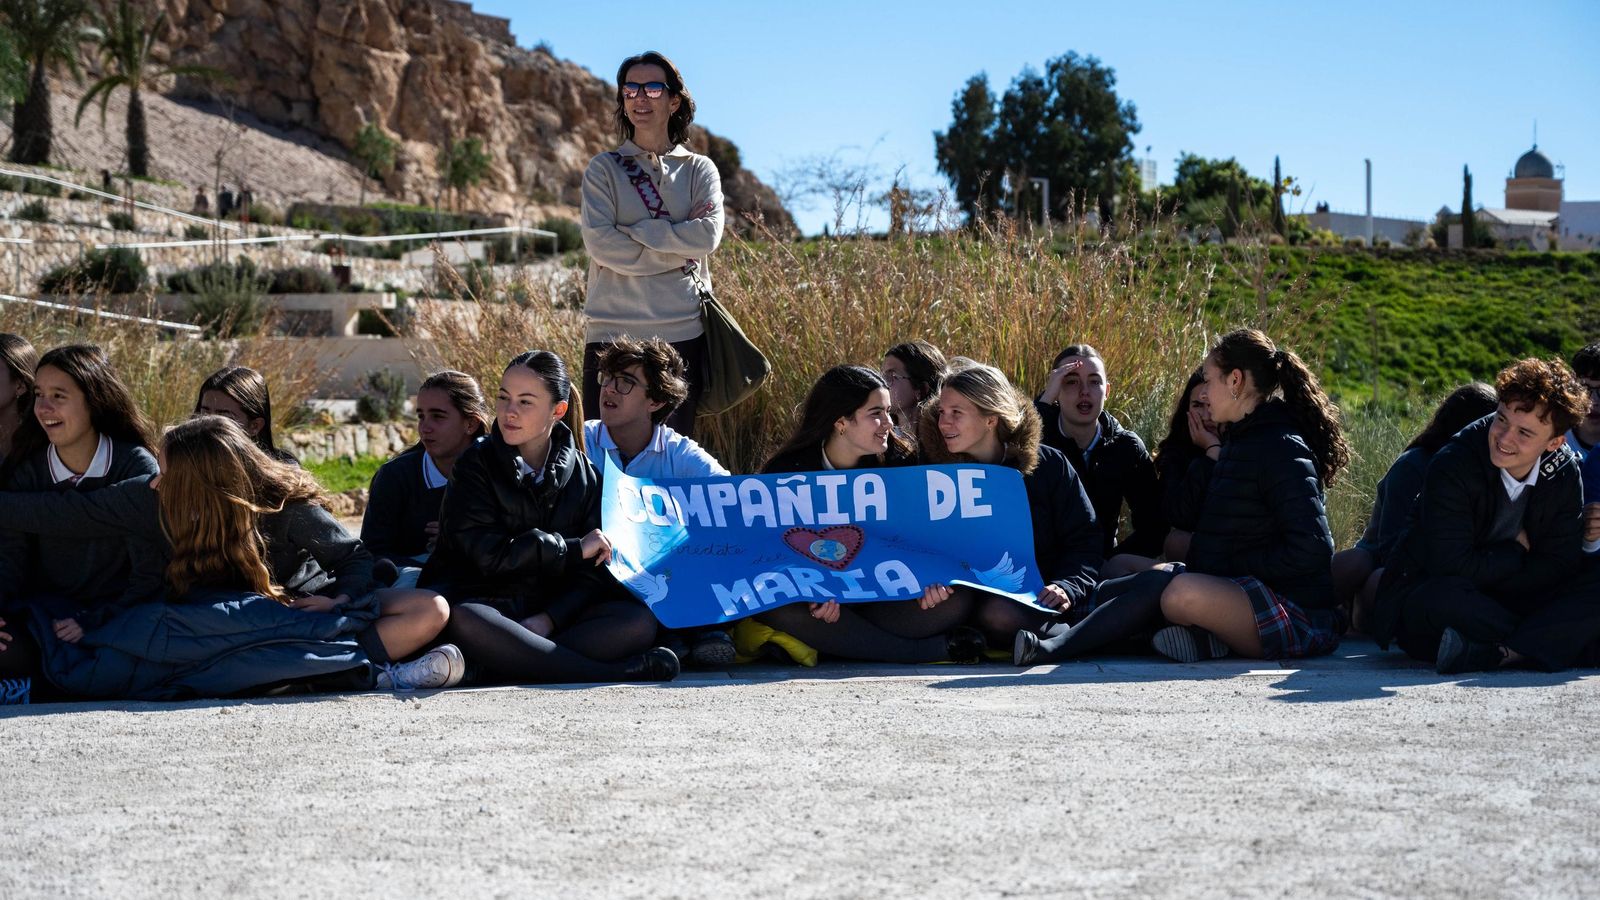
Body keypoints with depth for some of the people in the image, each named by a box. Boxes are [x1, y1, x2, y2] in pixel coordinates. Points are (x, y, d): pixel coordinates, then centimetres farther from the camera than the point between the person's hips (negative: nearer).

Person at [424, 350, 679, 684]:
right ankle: (613, 674, -35)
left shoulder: (584, 474, 8)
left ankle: (512, 668, -35)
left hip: (554, 612, 3)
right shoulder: (476, 465, 0)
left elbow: (592, 571, 2)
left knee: (640, 620, -20)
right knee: (463, 621, -39)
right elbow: (487, 554, -13)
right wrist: (574, 548, -9)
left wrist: (549, 619, -17)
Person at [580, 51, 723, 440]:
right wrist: (679, 246, -9)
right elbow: (600, 243, -7)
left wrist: (634, 232, -9)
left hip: (682, 332, 1)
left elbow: (708, 235, -7)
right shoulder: (603, 169, 8)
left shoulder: (699, 170, 11)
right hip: (613, 330, -1)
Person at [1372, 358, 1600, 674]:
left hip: (1506, 604, 5)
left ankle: (1491, 654, -36)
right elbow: (1452, 567, -25)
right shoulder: (1452, 467, -20)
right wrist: (1517, 551, -10)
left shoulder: (1565, 473, -4)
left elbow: (1561, 564, -4)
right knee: (1447, 596, -41)